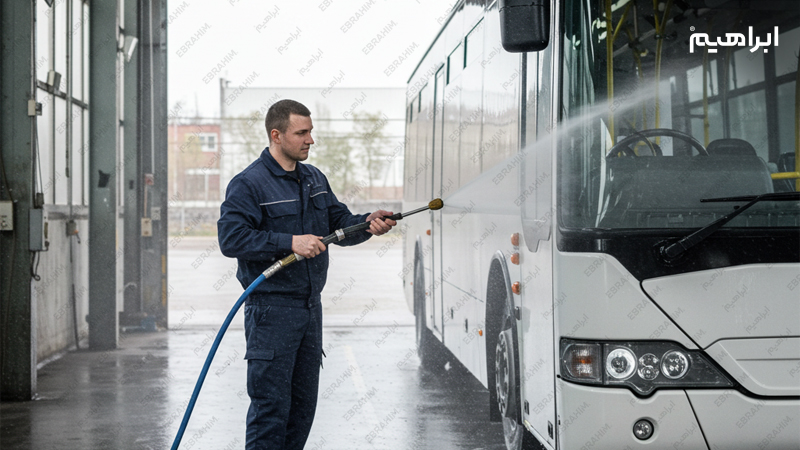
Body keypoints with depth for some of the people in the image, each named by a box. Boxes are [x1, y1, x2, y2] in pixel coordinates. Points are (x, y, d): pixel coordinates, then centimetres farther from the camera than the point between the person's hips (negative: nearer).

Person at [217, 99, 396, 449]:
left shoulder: (315, 179, 14)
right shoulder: (248, 183, -11)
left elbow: (338, 223, 18)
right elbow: (231, 238, -20)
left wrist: (367, 223, -4)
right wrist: (290, 242, -25)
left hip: (310, 306, 8)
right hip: (271, 311, -8)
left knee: (303, 403, 14)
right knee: (271, 404, -8)